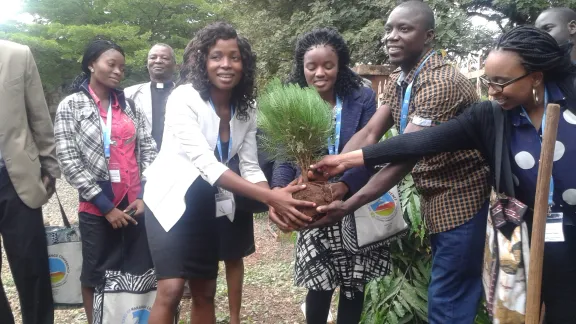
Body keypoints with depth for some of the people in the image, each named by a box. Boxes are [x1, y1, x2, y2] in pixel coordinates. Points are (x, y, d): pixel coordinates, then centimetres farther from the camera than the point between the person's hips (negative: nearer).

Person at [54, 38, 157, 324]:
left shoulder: (130, 105, 9)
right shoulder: (71, 106, -2)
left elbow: (148, 150, 5)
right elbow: (69, 162, -8)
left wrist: (145, 195, -7)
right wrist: (106, 206, -11)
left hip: (136, 203, 3)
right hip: (98, 207, -3)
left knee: (141, 271, 7)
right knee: (96, 275, 8)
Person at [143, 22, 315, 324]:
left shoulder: (246, 109, -3)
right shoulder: (184, 99, -22)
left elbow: (251, 167, -4)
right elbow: (206, 163, -31)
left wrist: (275, 202, -25)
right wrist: (269, 197, -40)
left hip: (209, 203, 6)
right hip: (171, 197, -5)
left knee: (205, 292, 12)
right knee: (171, 289, -15)